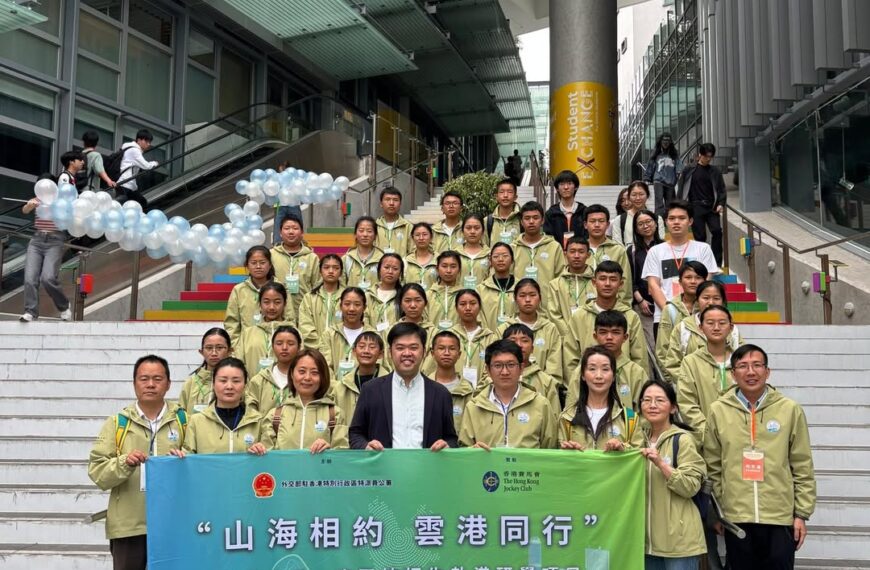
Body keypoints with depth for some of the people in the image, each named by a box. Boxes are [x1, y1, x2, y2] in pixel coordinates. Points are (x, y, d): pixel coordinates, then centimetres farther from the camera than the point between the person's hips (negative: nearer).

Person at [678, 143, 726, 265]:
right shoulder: (689, 171, 3)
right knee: (700, 236, -2)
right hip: (696, 208, -2)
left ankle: (717, 263, -8)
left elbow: (721, 189, 12)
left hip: (711, 208, 2)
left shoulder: (715, 172, 9)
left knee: (717, 231, -14)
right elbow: (682, 190, 4)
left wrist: (721, 204, -4)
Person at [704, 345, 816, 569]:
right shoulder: (718, 411, 1)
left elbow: (802, 468, 2)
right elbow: (712, 467, 5)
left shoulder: (790, 409, -1)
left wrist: (802, 513, 0)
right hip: (735, 518, 1)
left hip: (781, 517, -1)